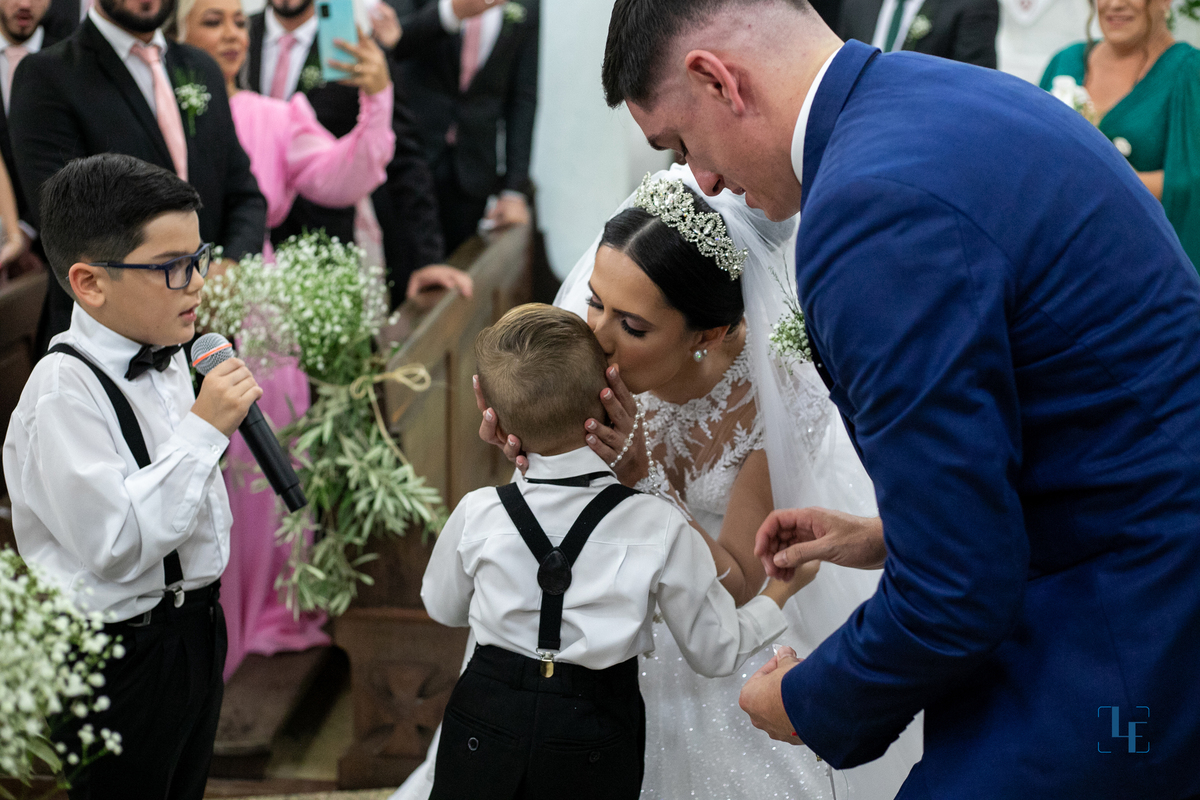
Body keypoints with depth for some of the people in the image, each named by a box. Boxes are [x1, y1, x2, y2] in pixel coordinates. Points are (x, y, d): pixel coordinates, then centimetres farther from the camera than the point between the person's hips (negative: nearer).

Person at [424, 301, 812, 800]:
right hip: (596, 749, -1)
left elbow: (442, 608, 8)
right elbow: (717, 652, -5)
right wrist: (781, 589, 11)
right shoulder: (660, 529, -18)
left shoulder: (477, 515, -14)